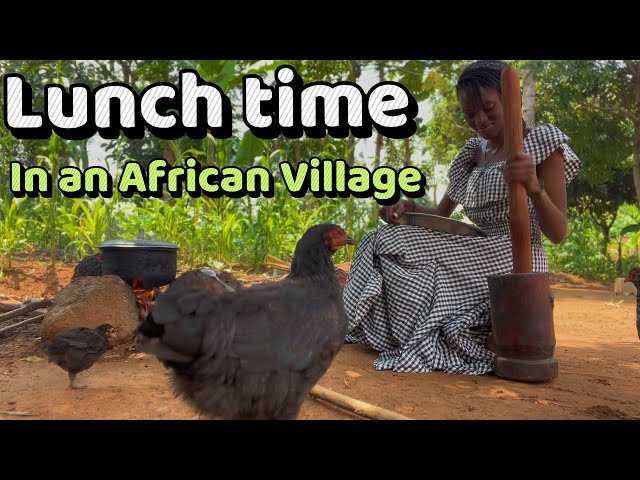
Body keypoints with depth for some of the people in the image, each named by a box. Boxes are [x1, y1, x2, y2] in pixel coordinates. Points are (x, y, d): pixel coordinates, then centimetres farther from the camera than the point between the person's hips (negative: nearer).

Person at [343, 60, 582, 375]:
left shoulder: (542, 142, -3)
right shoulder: (473, 153, 16)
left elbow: (558, 233, -10)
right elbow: (441, 216, 19)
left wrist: (533, 186, -29)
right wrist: (407, 207, -3)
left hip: (517, 264, -7)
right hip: (479, 259, 7)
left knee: (403, 252, -20)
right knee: (387, 243, -9)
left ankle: (428, 342, -4)